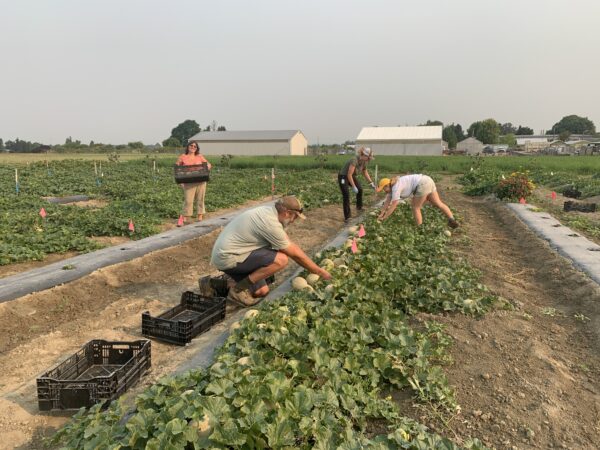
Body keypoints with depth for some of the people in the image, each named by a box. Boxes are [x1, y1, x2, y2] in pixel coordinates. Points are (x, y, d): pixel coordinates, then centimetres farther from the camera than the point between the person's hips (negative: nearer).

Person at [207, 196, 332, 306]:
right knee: (281, 259, -21)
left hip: (227, 252, 10)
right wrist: (320, 272, -3)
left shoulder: (269, 211, 5)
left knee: (261, 291, 12)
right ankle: (239, 289, -9)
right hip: (228, 258, -10)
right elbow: (295, 254, -14)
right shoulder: (270, 223, -23)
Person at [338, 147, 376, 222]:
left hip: (352, 176, 9)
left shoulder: (364, 161, -6)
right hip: (343, 177, -9)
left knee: (360, 189, 14)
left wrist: (371, 183, 6)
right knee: (346, 196, -13)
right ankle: (347, 217, -10)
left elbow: (365, 172, 11)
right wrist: (353, 187, -26)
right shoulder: (355, 160, -32)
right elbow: (349, 175, -31)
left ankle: (359, 207, 37)